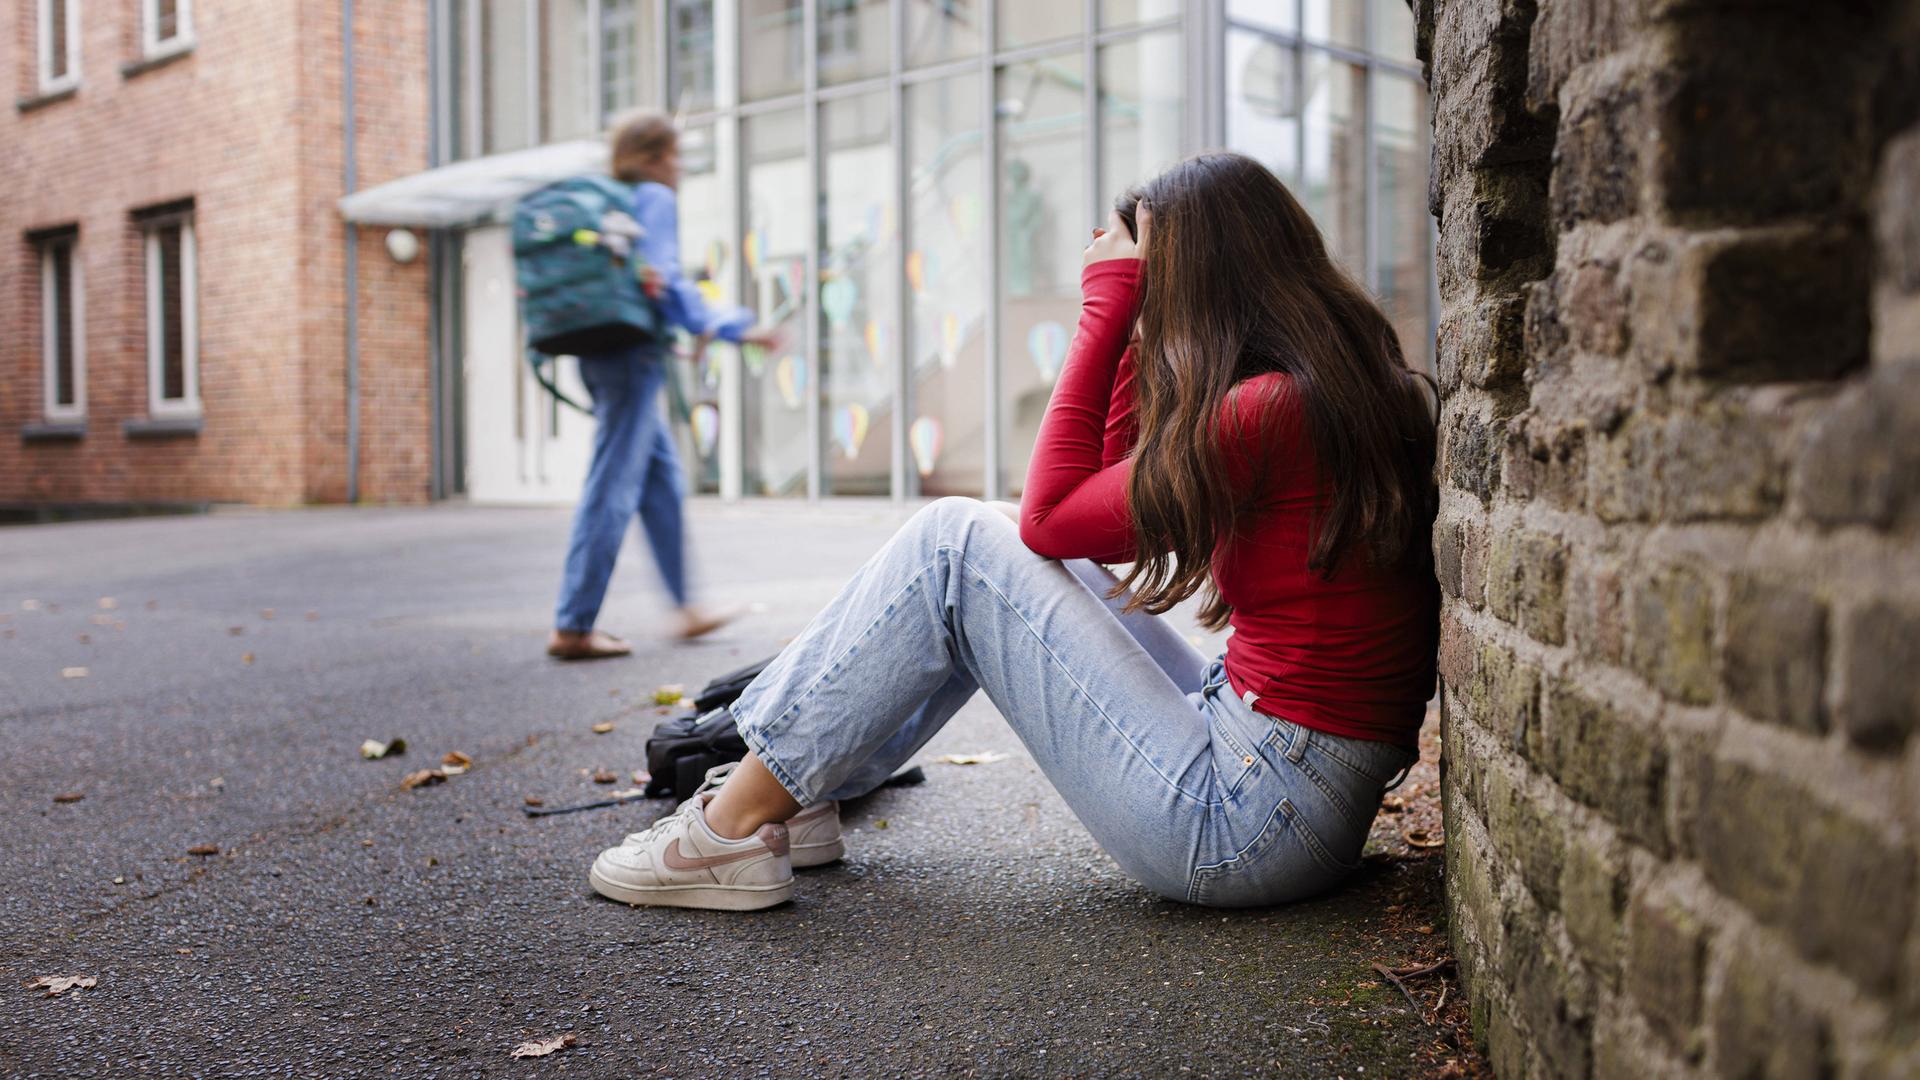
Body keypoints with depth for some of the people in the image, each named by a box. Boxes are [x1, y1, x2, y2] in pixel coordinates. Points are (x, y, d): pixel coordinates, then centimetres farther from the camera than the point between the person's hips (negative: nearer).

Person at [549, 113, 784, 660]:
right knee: (612, 488, -8)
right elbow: (663, 278, -14)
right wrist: (734, 328, -10)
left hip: (599, 355, 9)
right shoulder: (654, 198, -5)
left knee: (662, 477, 14)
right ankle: (572, 627, -6)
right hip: (634, 353, -9)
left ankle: (685, 608, 20)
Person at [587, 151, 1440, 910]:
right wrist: (1126, 321, 9)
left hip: (1252, 817, -9)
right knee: (1018, 566, 13)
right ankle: (798, 796, 17)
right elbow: (1115, 506, 14)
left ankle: (740, 823, 2)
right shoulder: (1349, 384, 11)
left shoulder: (1268, 409, -19)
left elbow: (1053, 516, -9)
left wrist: (1108, 307, -5)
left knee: (956, 546, -7)